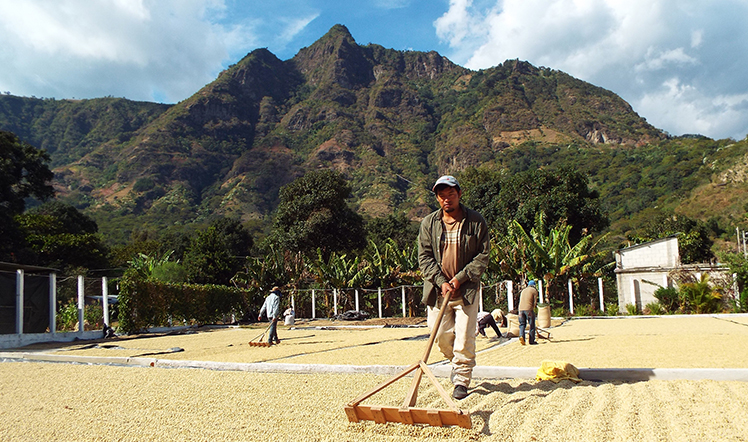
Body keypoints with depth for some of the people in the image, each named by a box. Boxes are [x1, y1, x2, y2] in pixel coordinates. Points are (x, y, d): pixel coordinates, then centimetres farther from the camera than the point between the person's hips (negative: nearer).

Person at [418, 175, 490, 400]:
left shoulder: (476, 221, -3)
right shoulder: (429, 223, 2)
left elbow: (482, 256, -3)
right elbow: (424, 257, 1)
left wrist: (460, 278, -12)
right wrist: (441, 281, -12)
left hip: (466, 289, -2)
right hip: (438, 288, 2)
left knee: (465, 337, -3)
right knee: (441, 335, 8)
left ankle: (462, 381, 14)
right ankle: (456, 363, 38)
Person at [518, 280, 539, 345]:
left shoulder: (523, 290, 25)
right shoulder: (534, 290, 8)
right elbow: (535, 302, -1)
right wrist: (533, 308, 9)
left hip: (521, 309, 5)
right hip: (529, 309, -5)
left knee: (522, 324, 11)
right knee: (532, 325, 4)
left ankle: (521, 336, -14)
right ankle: (532, 341, 6)